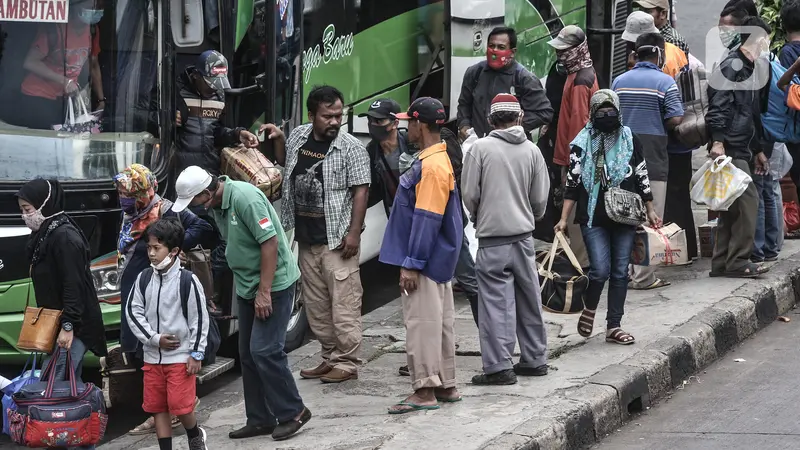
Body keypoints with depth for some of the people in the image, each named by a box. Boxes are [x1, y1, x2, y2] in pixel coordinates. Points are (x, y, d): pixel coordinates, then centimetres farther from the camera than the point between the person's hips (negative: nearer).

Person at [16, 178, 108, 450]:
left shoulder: (64, 236, -17)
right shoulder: (46, 235, 13)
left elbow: (74, 285, -21)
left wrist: (68, 326, -24)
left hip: (73, 326, -10)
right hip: (58, 324, 10)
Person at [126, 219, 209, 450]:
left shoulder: (187, 281, -10)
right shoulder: (143, 279, 1)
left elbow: (199, 319, -8)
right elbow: (134, 313, 1)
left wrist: (196, 355, -8)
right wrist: (155, 339, -9)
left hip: (181, 357, -4)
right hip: (152, 357, 4)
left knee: (180, 405, -7)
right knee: (157, 407, 7)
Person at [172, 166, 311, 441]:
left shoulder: (244, 198, -23)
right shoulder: (217, 205, 5)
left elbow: (270, 242, -24)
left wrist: (264, 291, -23)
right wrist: (243, 286, 14)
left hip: (273, 284, -9)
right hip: (247, 286, 9)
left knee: (264, 350, -12)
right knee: (248, 355, 9)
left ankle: (292, 413, 1)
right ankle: (260, 420, 17)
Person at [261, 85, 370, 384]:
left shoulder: (351, 148, -9)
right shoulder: (298, 136, 9)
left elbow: (361, 191, -12)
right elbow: (284, 162, 29)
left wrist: (354, 233, -18)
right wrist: (278, 140, 10)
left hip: (337, 238, -7)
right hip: (307, 236, 7)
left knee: (344, 302, -7)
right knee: (316, 303, 12)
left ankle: (347, 363, -2)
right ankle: (330, 357, 22)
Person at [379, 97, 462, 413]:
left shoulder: (432, 166, -19)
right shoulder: (437, 160, 14)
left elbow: (426, 219, -22)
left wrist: (411, 264, -21)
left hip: (425, 260, -10)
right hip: (439, 258, 10)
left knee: (422, 323, -7)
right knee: (440, 321, 14)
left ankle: (425, 392, -5)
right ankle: (445, 386, 20)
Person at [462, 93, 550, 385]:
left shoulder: (481, 148, -8)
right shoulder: (531, 151, 2)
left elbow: (469, 194, -5)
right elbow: (541, 199, 6)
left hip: (492, 236, -4)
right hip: (524, 233, 4)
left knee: (496, 301, -3)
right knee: (529, 298, 14)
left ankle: (499, 366, -4)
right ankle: (535, 359, 24)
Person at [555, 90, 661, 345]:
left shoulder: (630, 141, 6)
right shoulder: (583, 144, 0)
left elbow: (642, 177, 14)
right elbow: (572, 183, 0)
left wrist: (650, 210, 15)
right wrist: (564, 219, -3)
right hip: (594, 218, -3)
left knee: (620, 272, 4)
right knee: (600, 269, -12)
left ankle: (614, 326, 11)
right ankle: (589, 310, 17)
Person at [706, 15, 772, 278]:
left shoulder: (750, 69, 20)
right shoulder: (732, 66, -10)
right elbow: (718, 106, -20)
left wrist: (759, 150, 27)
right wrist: (718, 141, -27)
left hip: (741, 149, 10)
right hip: (729, 148, -10)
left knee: (733, 206, 10)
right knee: (747, 200, -11)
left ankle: (721, 263, 14)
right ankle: (738, 262, -8)